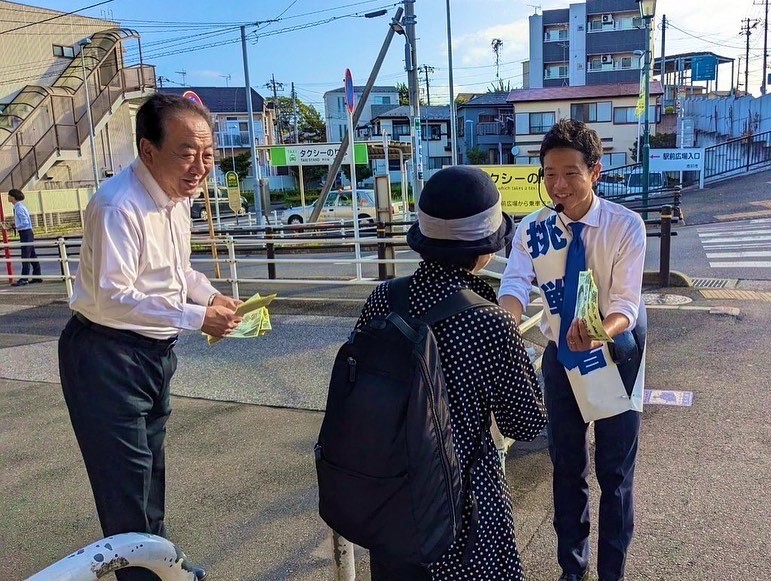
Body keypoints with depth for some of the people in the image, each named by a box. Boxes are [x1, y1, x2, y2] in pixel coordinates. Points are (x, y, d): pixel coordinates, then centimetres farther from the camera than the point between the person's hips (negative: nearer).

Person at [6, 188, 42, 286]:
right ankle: (37, 276, 17)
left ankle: (24, 279, -6)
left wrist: (15, 226, -11)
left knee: (25, 256, -8)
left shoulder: (19, 208, -16)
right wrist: (15, 225, 13)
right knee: (32, 255, 12)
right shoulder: (19, 206, 14)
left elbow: (25, 222, -21)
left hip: (25, 233, -10)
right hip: (28, 232, 10)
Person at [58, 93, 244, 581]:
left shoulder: (177, 194, 3)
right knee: (125, 476, 2)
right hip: (107, 354, -9)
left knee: (151, 464, 24)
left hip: (156, 349, 9)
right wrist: (196, 317, -29)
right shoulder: (119, 207, -26)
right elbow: (111, 298, -29)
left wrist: (212, 296, -3)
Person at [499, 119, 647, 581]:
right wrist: (506, 321, -48)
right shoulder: (532, 229, -11)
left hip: (615, 354, -2)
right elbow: (515, 284, -25)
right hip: (561, 355, 3)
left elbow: (626, 301, -24)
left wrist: (600, 332, -46)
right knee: (567, 467, 17)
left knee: (615, 471, 10)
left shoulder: (626, 226, -18)